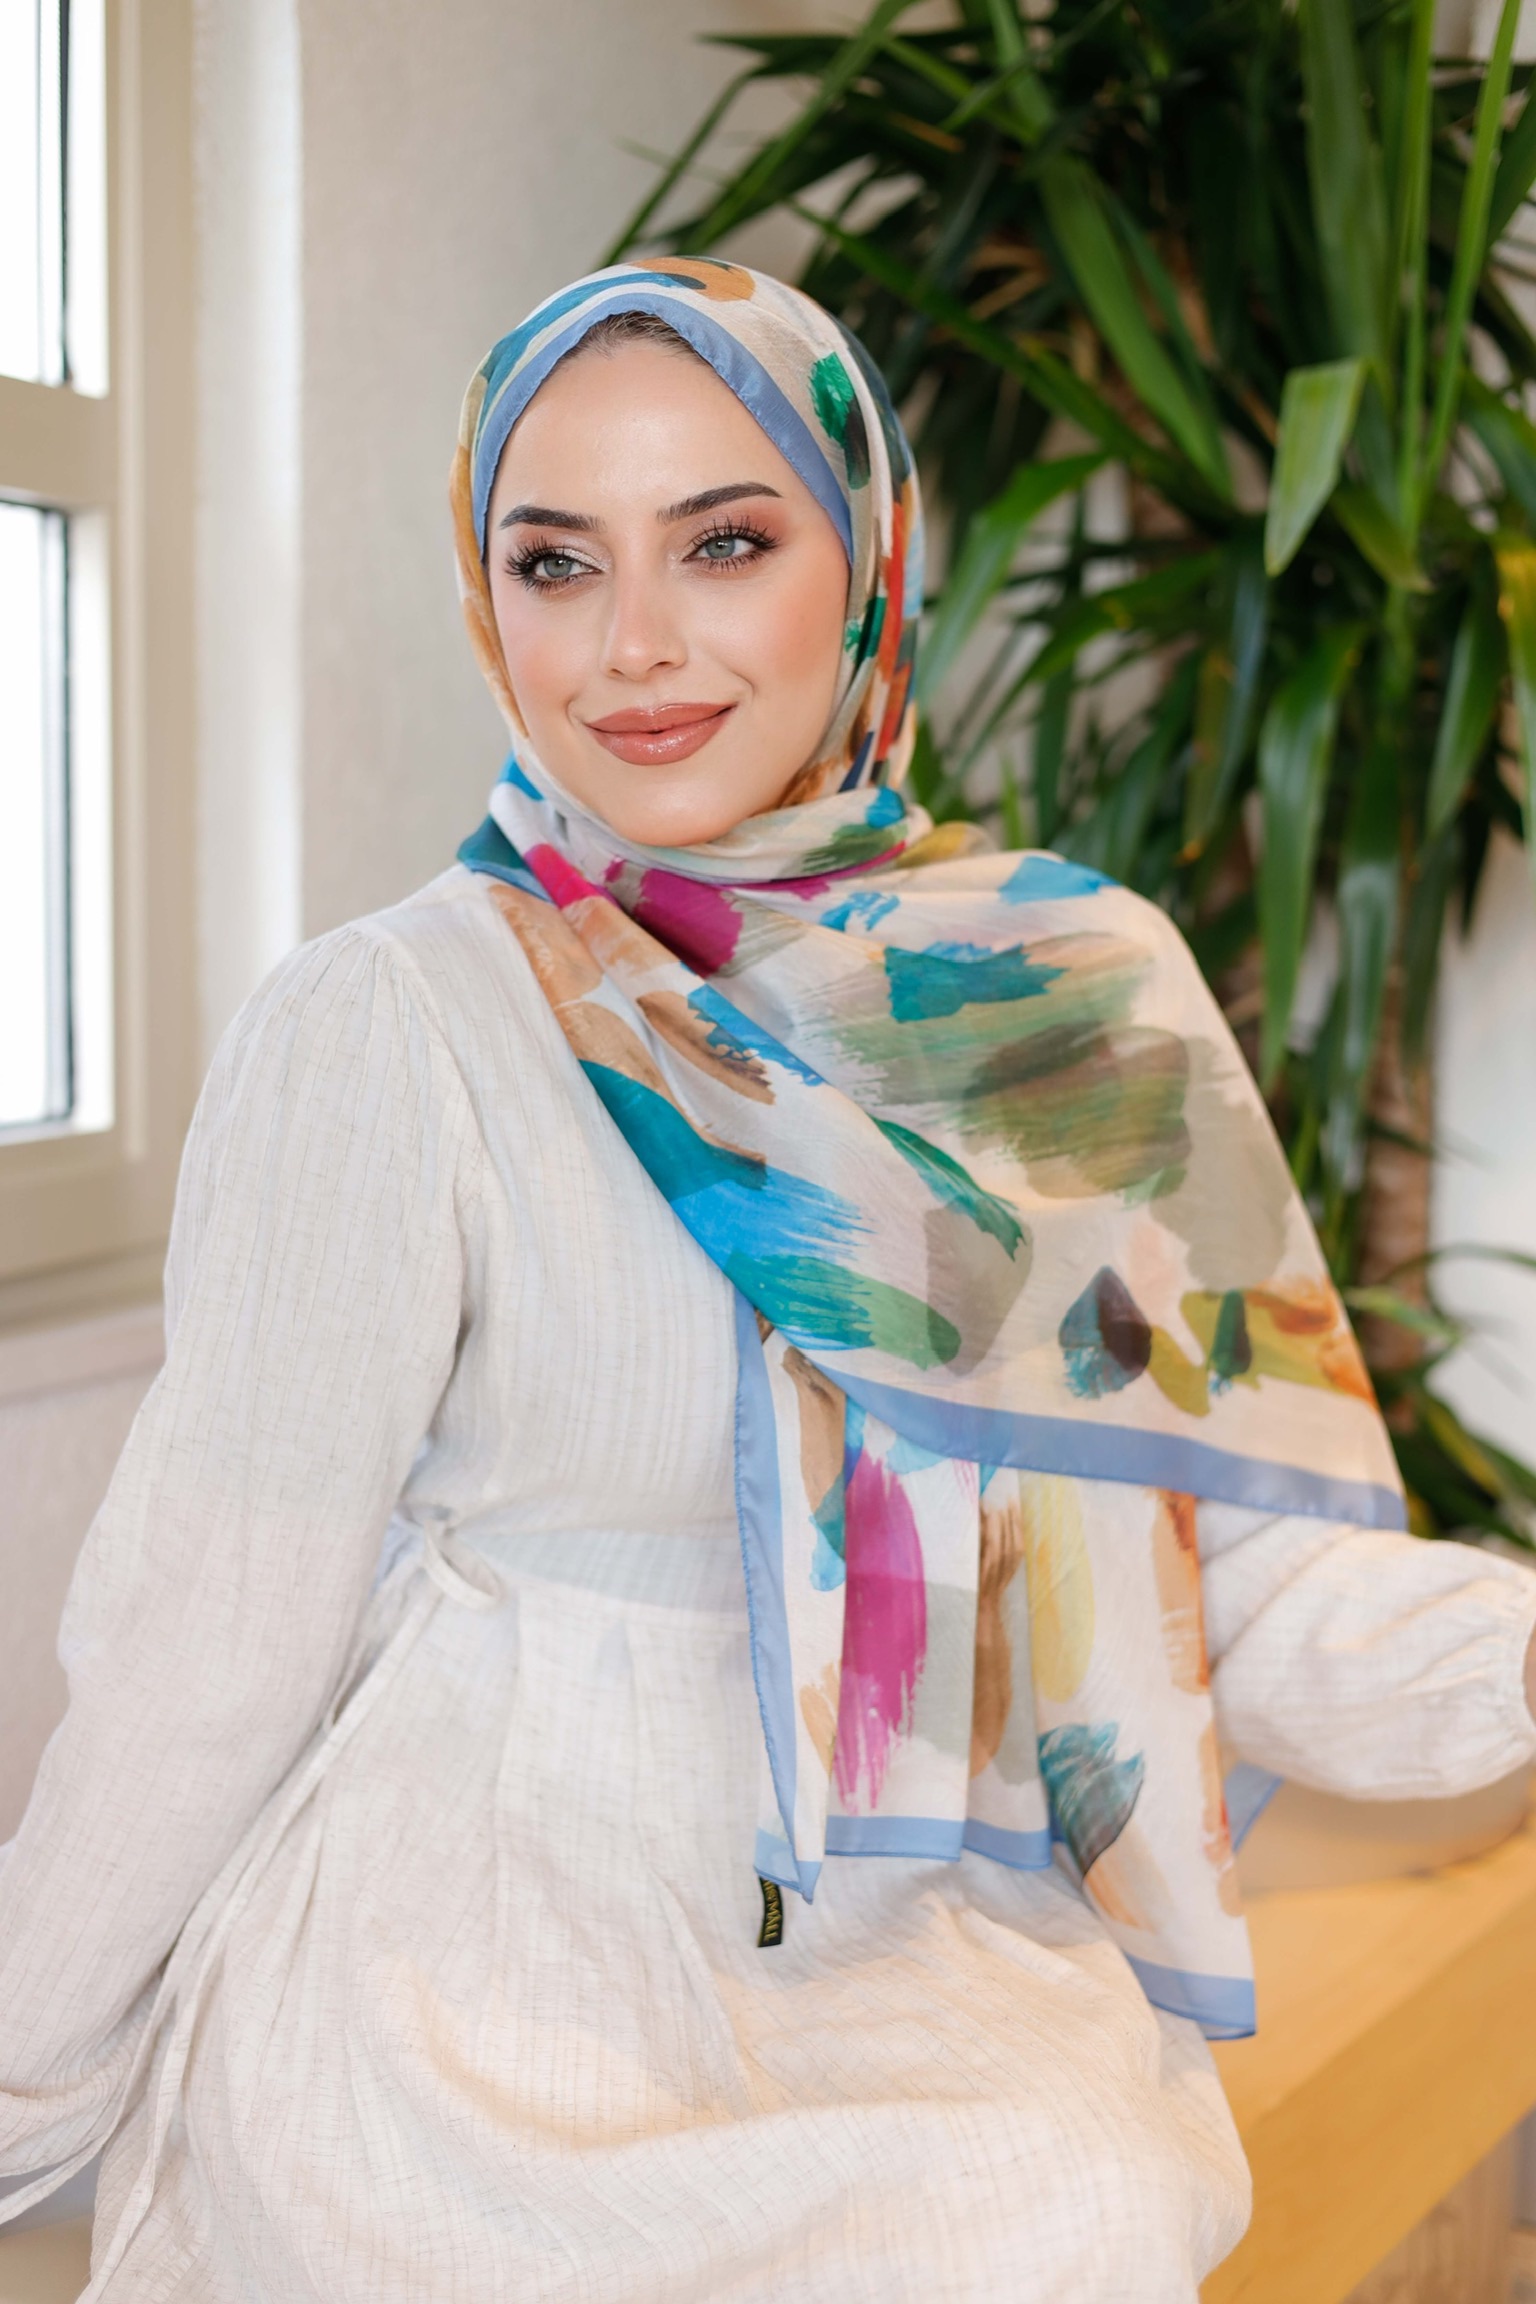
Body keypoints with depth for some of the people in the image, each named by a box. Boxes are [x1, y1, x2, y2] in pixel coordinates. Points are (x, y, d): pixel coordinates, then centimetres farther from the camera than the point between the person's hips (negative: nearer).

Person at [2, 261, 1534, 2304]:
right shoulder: (384, 1039, -12)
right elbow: (209, 1654, -6)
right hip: (481, 2046, -4)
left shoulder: (1091, 995, 1)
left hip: (964, 2033, 4)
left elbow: (1239, 1577, 0)